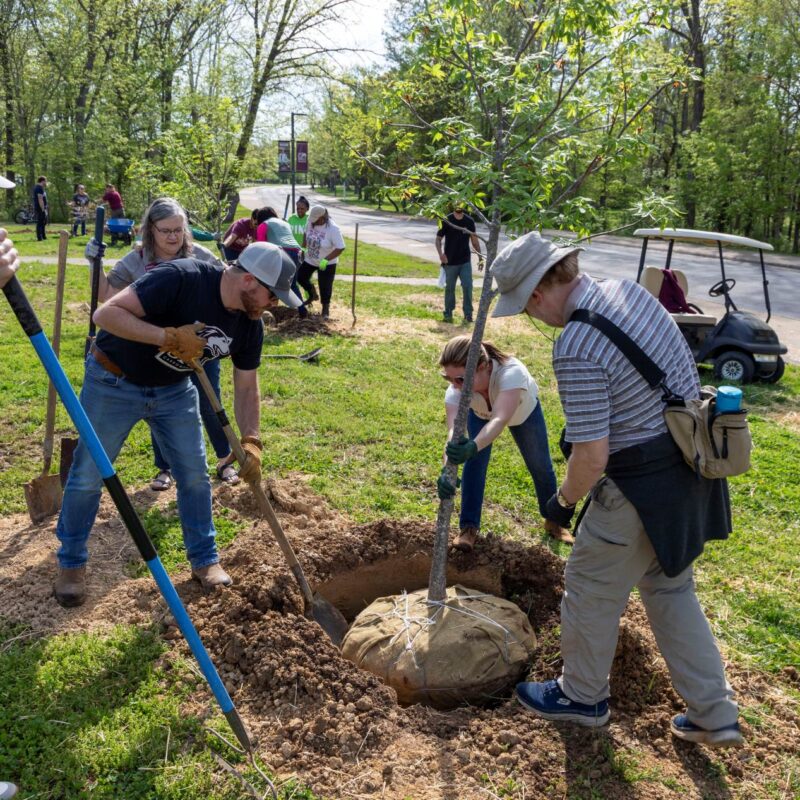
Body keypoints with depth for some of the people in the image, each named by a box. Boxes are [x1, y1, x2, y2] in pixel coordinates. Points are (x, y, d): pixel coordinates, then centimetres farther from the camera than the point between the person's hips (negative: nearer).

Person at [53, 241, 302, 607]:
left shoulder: (249, 324, -11)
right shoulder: (180, 278, -32)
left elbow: (246, 388, -2)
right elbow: (106, 314, -33)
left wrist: (251, 442, -14)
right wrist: (169, 337, -40)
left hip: (174, 389, 6)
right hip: (113, 382, -5)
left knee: (194, 475, 4)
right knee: (87, 476, 3)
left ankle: (205, 559, 21)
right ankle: (70, 563, 23)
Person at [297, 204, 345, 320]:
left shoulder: (333, 229, -29)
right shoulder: (311, 221, -14)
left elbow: (340, 248, -28)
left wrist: (326, 260, -31)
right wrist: (304, 248, 0)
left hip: (326, 263, -5)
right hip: (310, 259, 6)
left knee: (325, 287, -1)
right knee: (301, 277, 11)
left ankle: (326, 309, 20)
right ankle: (312, 295, 38)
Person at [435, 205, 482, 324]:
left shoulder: (469, 221, 3)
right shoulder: (447, 220, -4)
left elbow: (474, 240, 11)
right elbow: (438, 239, -1)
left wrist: (480, 255, 4)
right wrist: (441, 254, -17)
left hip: (465, 261, 1)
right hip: (450, 261, -1)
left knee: (467, 287, -6)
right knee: (450, 288, 8)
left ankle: (468, 314, 3)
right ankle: (448, 314, 21)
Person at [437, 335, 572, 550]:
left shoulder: (511, 372, -52)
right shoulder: (456, 389, -41)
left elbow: (499, 420, -66)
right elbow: (454, 431, -51)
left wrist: (472, 447, -83)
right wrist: (447, 470, -68)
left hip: (524, 410, -1)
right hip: (480, 413, 1)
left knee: (540, 465, 9)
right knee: (474, 461, -15)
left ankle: (553, 520, 33)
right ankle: (469, 527, 0)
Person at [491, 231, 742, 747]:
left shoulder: (576, 349, -27)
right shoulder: (630, 289, 0)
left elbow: (592, 457, -24)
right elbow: (685, 364, 14)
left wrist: (564, 500, -5)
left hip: (641, 488, -9)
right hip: (690, 467, 9)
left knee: (592, 589, 14)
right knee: (671, 589, 23)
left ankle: (582, 696, 36)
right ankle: (715, 715, 31)